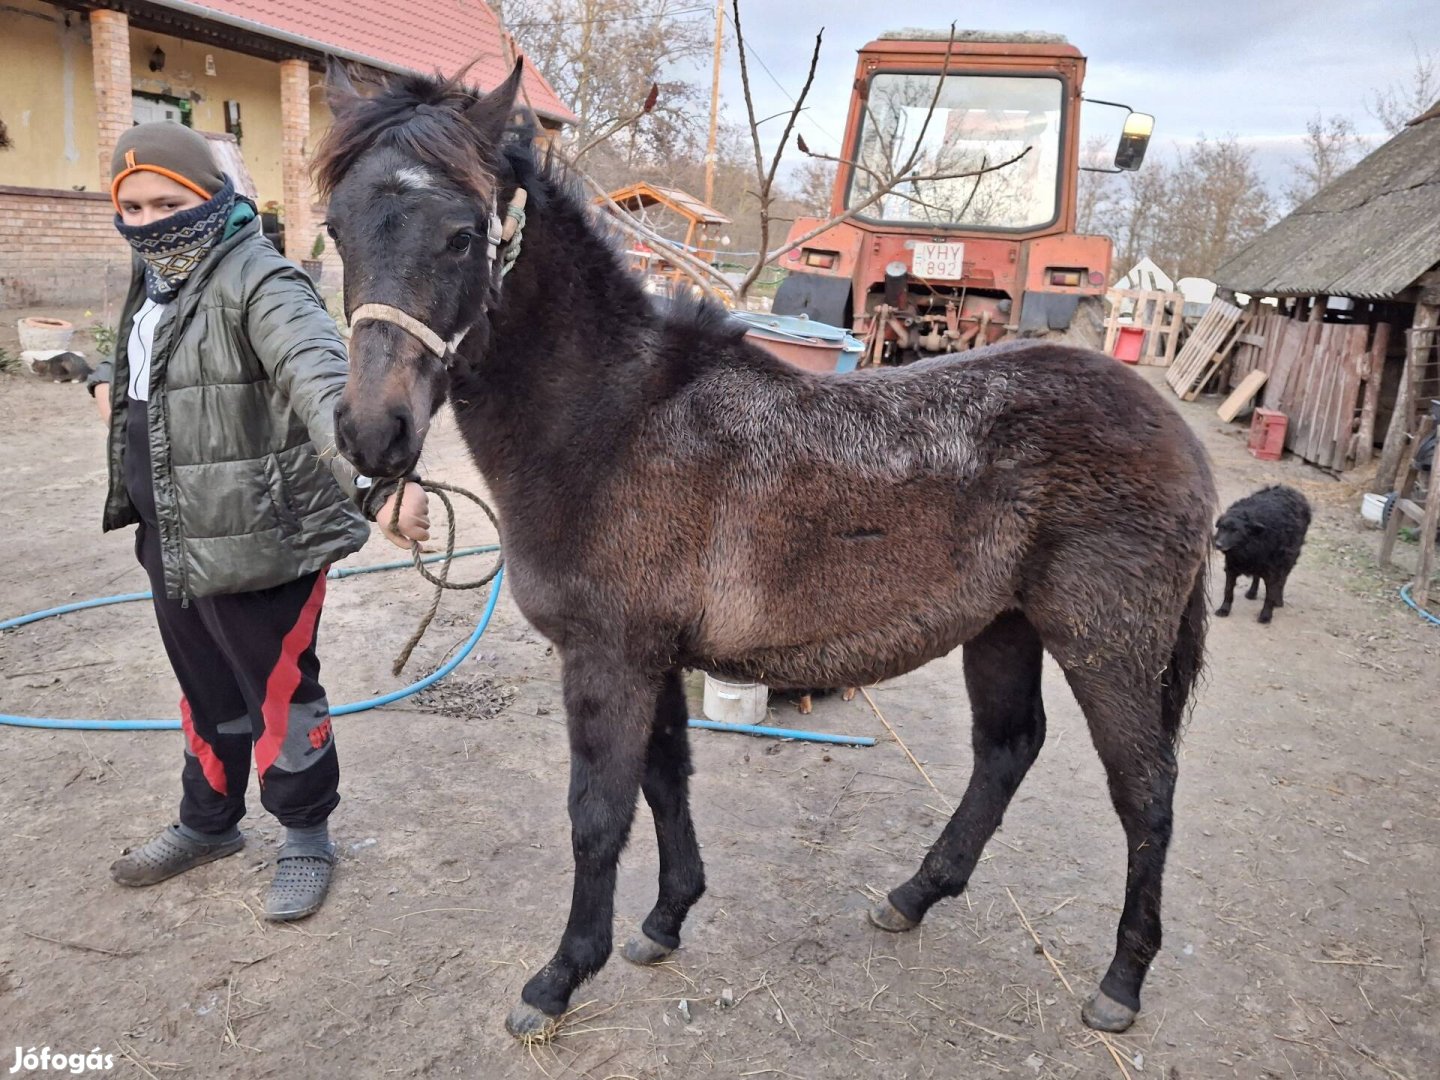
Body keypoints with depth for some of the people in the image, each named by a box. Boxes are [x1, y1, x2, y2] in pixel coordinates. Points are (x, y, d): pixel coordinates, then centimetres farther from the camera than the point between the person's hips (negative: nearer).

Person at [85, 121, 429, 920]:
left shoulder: (258, 283, -19)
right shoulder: (153, 286, 11)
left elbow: (323, 384, -37)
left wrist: (378, 483, -54)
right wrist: (109, 381, 11)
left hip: (256, 540, -9)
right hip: (171, 539, 9)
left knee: (278, 694, 7)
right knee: (206, 691, 24)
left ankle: (305, 838, 29)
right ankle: (208, 822, 44)